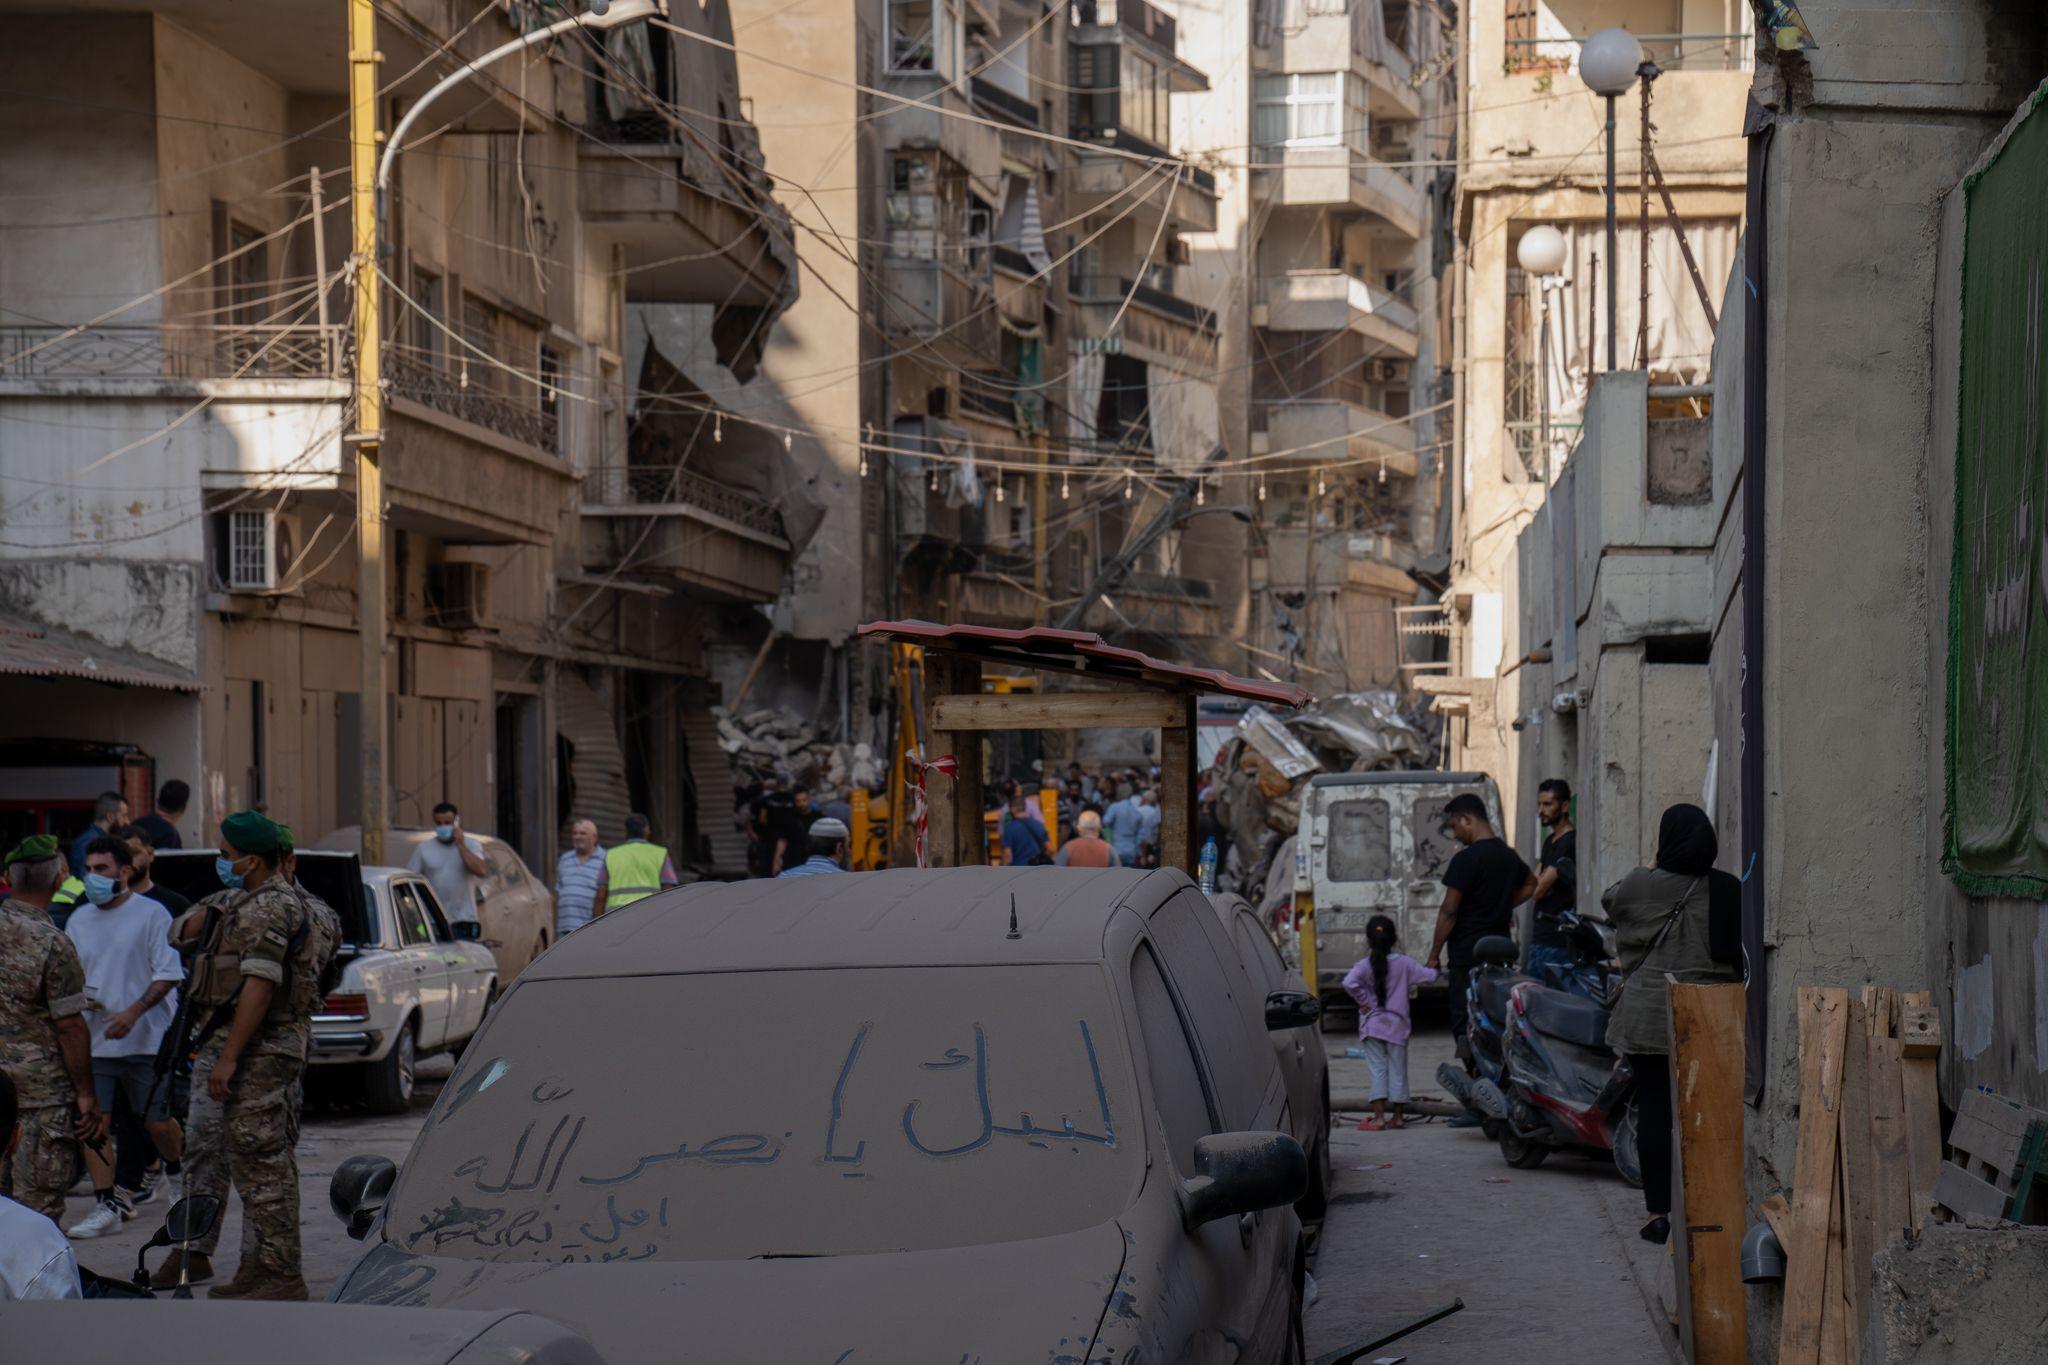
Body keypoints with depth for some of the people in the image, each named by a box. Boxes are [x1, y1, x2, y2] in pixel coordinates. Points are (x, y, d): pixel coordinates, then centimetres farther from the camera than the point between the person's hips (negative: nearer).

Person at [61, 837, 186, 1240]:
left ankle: (178, 1175, 31)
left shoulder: (151, 914, -5)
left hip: (146, 1039, -5)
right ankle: (107, 1202, 2)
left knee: (157, 1123, 3)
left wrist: (133, 1013, -20)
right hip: (93, 1039, 5)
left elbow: (169, 975, -9)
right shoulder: (79, 921, 12)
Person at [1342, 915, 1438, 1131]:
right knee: (1397, 1069, 9)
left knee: (1377, 1069, 0)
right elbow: (1429, 977, -5)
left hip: (1372, 1025, -1)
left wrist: (1364, 1001, -11)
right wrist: (1433, 969, 18)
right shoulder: (1404, 963, -4)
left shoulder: (1364, 965, -8)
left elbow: (1349, 983, -25)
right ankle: (1397, 1116, 13)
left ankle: (1379, 1115, -9)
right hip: (1397, 1024, 1)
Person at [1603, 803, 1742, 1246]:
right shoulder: (1728, 890, -2)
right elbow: (1741, 952, 4)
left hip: (1648, 1017, -1)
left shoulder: (1639, 886, -5)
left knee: (1654, 1111, 3)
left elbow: (1609, 902, 17)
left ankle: (1658, 1213, 4)